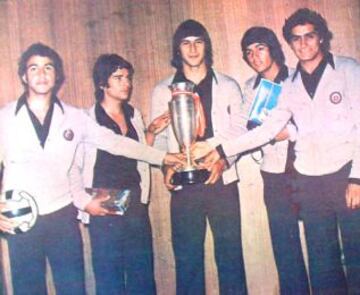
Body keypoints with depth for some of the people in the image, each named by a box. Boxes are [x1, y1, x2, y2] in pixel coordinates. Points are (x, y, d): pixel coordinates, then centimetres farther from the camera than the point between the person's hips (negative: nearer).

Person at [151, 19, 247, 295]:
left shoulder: (228, 86, 7)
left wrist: (224, 160, -12)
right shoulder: (162, 91, 8)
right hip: (184, 185, 1)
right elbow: (158, 137, 8)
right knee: (187, 258, 6)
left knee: (230, 255, 4)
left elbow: (240, 131, 5)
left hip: (221, 181, 0)